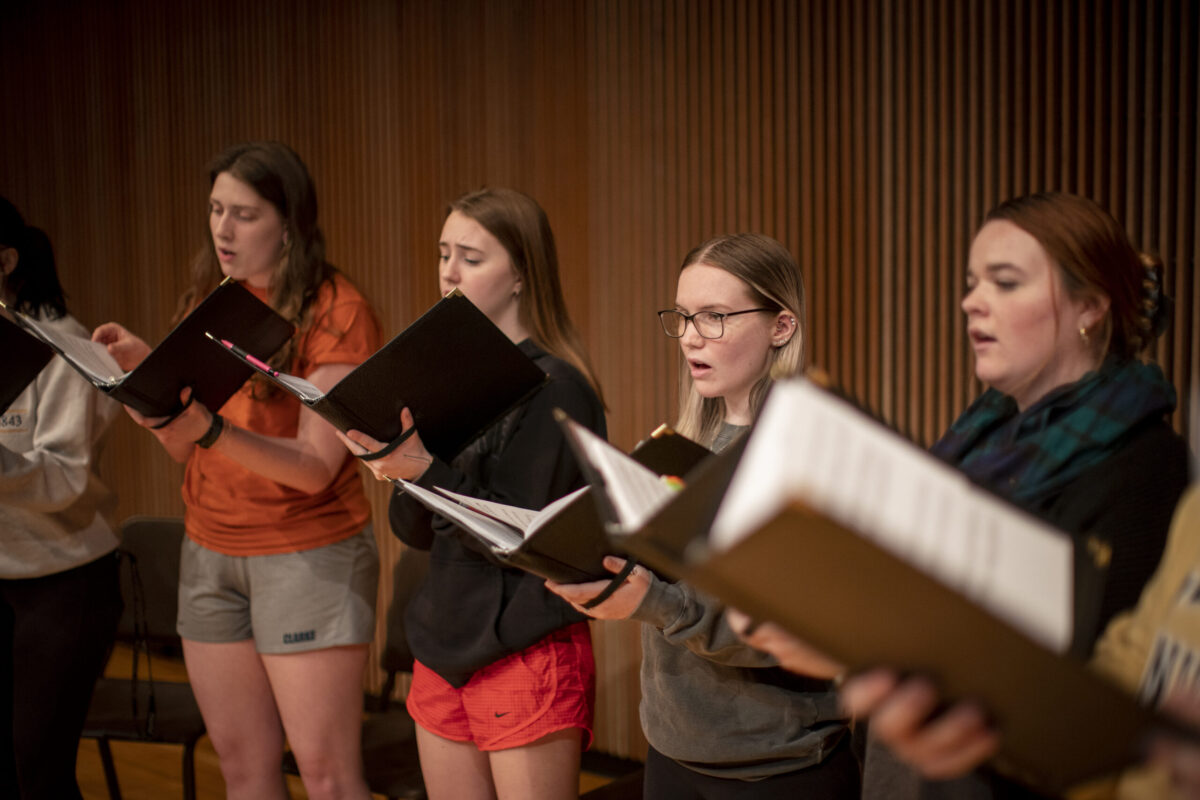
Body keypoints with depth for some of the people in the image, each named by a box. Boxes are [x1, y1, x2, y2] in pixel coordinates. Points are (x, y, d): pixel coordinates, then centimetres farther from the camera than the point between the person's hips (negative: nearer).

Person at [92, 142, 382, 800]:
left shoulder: (335, 312, -10)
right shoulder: (208, 302, 9)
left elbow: (315, 467, -17)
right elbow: (185, 447, 10)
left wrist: (212, 427, -31)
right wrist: (140, 371, -7)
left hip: (309, 554, -6)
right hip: (209, 549, 6)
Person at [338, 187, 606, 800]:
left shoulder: (555, 387, -12)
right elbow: (417, 532, 9)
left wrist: (427, 469, -25)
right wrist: (397, 469, -10)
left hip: (527, 654, -7)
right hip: (443, 649, 7)